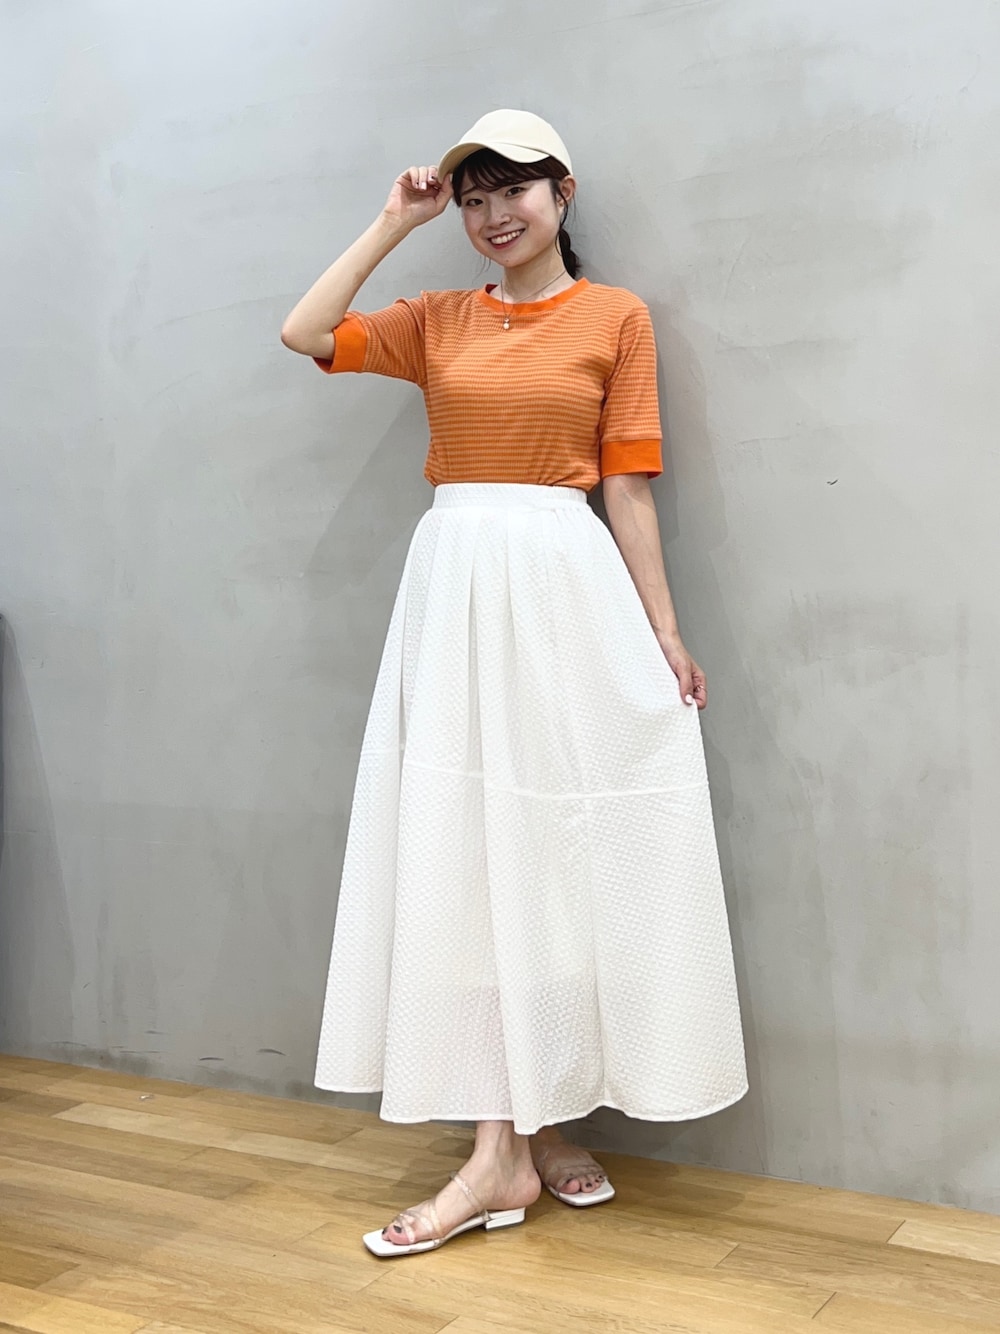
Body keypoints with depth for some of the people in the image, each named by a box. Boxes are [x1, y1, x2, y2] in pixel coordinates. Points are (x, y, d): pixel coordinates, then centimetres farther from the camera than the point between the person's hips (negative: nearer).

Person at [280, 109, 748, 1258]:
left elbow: (627, 484, 1)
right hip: (452, 590, 4)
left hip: (565, 588, -3)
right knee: (467, 855, 1)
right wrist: (392, 224, 9)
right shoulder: (438, 319, 15)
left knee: (547, 852, 0)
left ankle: (532, 1129, 11)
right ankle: (507, 1146, 8)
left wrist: (665, 632, -4)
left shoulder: (616, 316, 5)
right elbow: (303, 333, 5)